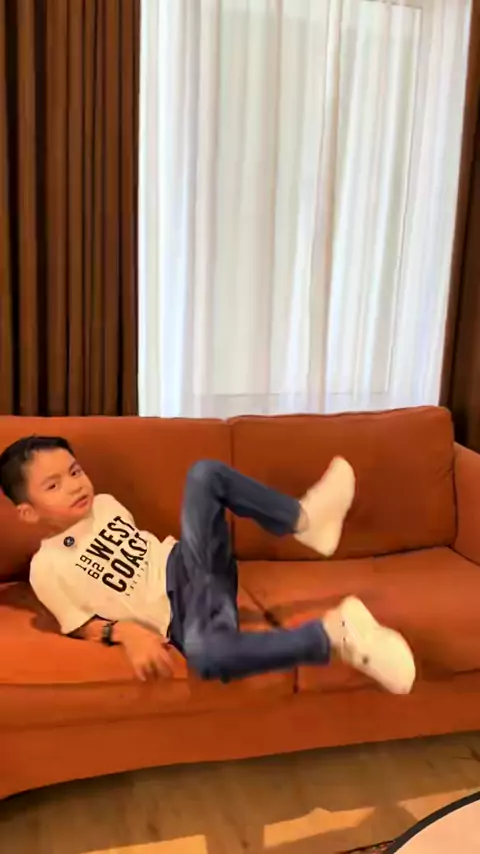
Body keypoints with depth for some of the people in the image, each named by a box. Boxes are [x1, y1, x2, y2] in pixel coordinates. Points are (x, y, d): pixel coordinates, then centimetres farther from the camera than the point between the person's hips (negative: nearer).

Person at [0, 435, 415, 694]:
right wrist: (126, 632, -19)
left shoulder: (103, 503, 12)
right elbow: (81, 625, -1)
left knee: (204, 473, -15)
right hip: (178, 613, -6)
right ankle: (334, 633, -33)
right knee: (204, 651, -43)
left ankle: (302, 519, -15)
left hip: (184, 564, 6)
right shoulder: (47, 568, -5)